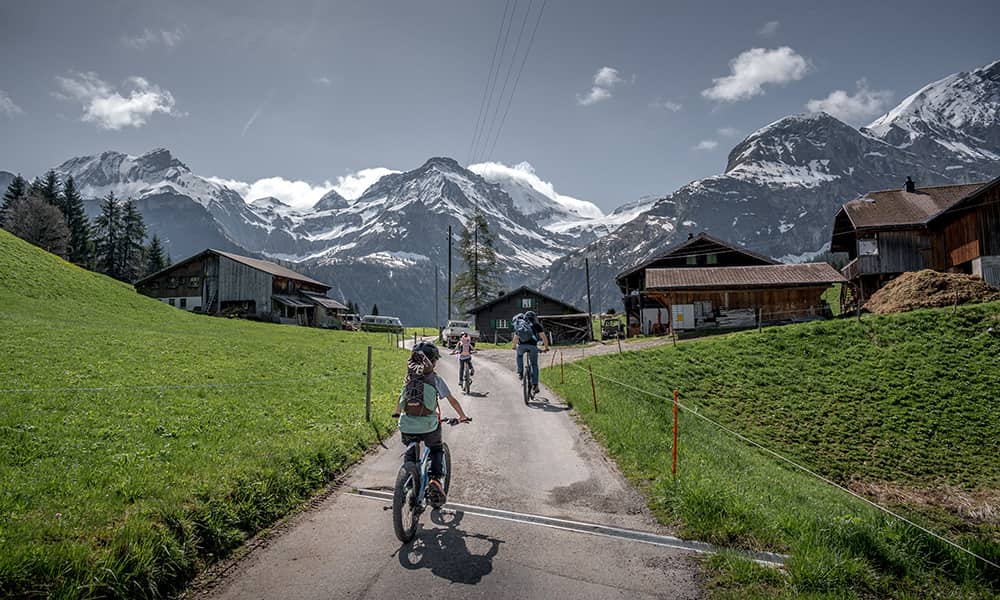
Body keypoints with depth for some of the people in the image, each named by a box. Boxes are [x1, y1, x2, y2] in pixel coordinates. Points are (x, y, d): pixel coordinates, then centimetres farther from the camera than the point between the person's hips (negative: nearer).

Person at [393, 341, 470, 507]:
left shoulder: (410, 377, 9)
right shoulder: (436, 379, -1)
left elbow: (400, 398, 23)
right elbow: (452, 400, 6)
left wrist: (397, 413, 42)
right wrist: (463, 417, 21)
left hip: (407, 426, 3)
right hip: (428, 426, -3)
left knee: (410, 453, 27)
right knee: (437, 450, 21)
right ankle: (435, 480, -1)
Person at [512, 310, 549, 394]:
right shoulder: (536, 325, 20)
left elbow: (516, 338, 35)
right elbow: (544, 337, 15)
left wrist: (514, 346, 52)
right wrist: (546, 348, 27)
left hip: (521, 345, 2)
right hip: (532, 346, -2)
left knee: (519, 355, 36)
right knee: (534, 365, 11)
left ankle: (520, 372, 24)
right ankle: (535, 385, 2)